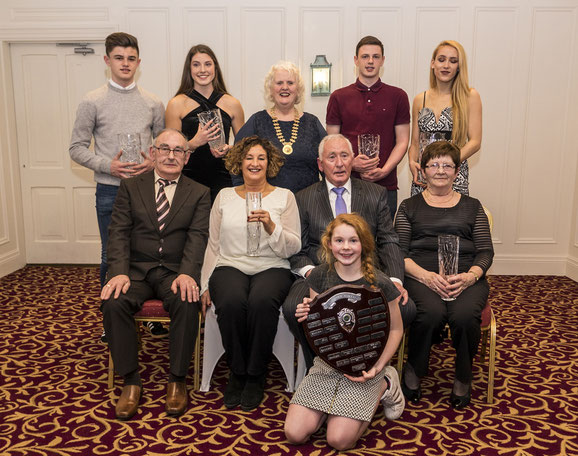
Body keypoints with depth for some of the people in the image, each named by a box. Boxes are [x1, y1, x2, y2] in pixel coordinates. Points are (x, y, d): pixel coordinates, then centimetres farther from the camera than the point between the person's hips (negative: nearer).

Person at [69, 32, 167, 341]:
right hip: (110, 190, -1)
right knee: (111, 256, 8)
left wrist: (153, 162, -9)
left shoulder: (153, 103, 7)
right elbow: (77, 148, 2)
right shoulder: (92, 102, 1)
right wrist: (108, 165, -13)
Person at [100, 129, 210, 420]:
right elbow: (119, 232, 2)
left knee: (187, 303, -32)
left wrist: (187, 274, -22)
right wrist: (119, 272, -16)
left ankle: (177, 380, -14)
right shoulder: (130, 187, 12)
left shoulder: (199, 193, 10)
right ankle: (131, 381, -12)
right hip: (137, 268, 1)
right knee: (113, 303, -28)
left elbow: (198, 236, -4)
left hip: (175, 270, -1)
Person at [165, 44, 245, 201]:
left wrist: (228, 150, -4)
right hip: (188, 178, -1)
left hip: (222, 179, 1)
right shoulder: (177, 104, 4)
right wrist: (195, 142, -14)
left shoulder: (232, 104, 9)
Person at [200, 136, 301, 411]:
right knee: (231, 302, -33)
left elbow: (292, 248, 2)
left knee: (262, 301, -35)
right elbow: (213, 245, 14)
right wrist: (206, 285, 6)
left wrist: (271, 226, -15)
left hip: (271, 268, -1)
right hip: (230, 267, 1)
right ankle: (237, 373, -8)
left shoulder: (284, 197, 9)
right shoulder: (224, 196, 15)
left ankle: (256, 375, -13)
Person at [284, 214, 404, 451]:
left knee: (339, 440, -10)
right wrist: (306, 315, -18)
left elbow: (396, 329, -1)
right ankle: (333, 404, 22)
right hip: (326, 363, 3)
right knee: (294, 434, -7)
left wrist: (378, 367, -13)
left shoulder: (379, 284, -13)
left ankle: (384, 386, 12)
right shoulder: (319, 276, -3)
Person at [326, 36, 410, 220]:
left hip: (386, 185, 0)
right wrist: (351, 164, -13)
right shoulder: (339, 97, 7)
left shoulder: (398, 96, 7)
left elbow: (402, 141, 5)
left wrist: (383, 171, -11)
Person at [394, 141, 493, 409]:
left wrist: (470, 276, -11)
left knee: (465, 314, -32)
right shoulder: (409, 207, 16)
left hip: (466, 278, 1)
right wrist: (426, 275, -14)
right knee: (432, 312, -33)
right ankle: (412, 374, -7)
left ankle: (463, 380, -4)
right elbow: (399, 252, 5)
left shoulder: (472, 206, 20)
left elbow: (486, 251, 12)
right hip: (421, 275, -1)